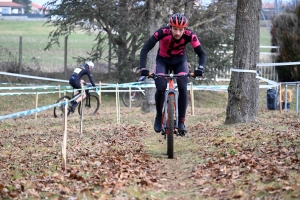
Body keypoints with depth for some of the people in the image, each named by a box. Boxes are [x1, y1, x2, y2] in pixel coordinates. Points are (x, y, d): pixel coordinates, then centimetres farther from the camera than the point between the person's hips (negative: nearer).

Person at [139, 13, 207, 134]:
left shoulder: (189, 35, -28)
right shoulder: (163, 32, -32)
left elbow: (201, 53, -23)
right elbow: (145, 49, -32)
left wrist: (201, 68, -41)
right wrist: (143, 68, -44)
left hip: (180, 61, 1)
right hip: (163, 60, -1)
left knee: (183, 88, -21)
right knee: (160, 88, -22)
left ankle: (181, 122, -10)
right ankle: (159, 116, 4)